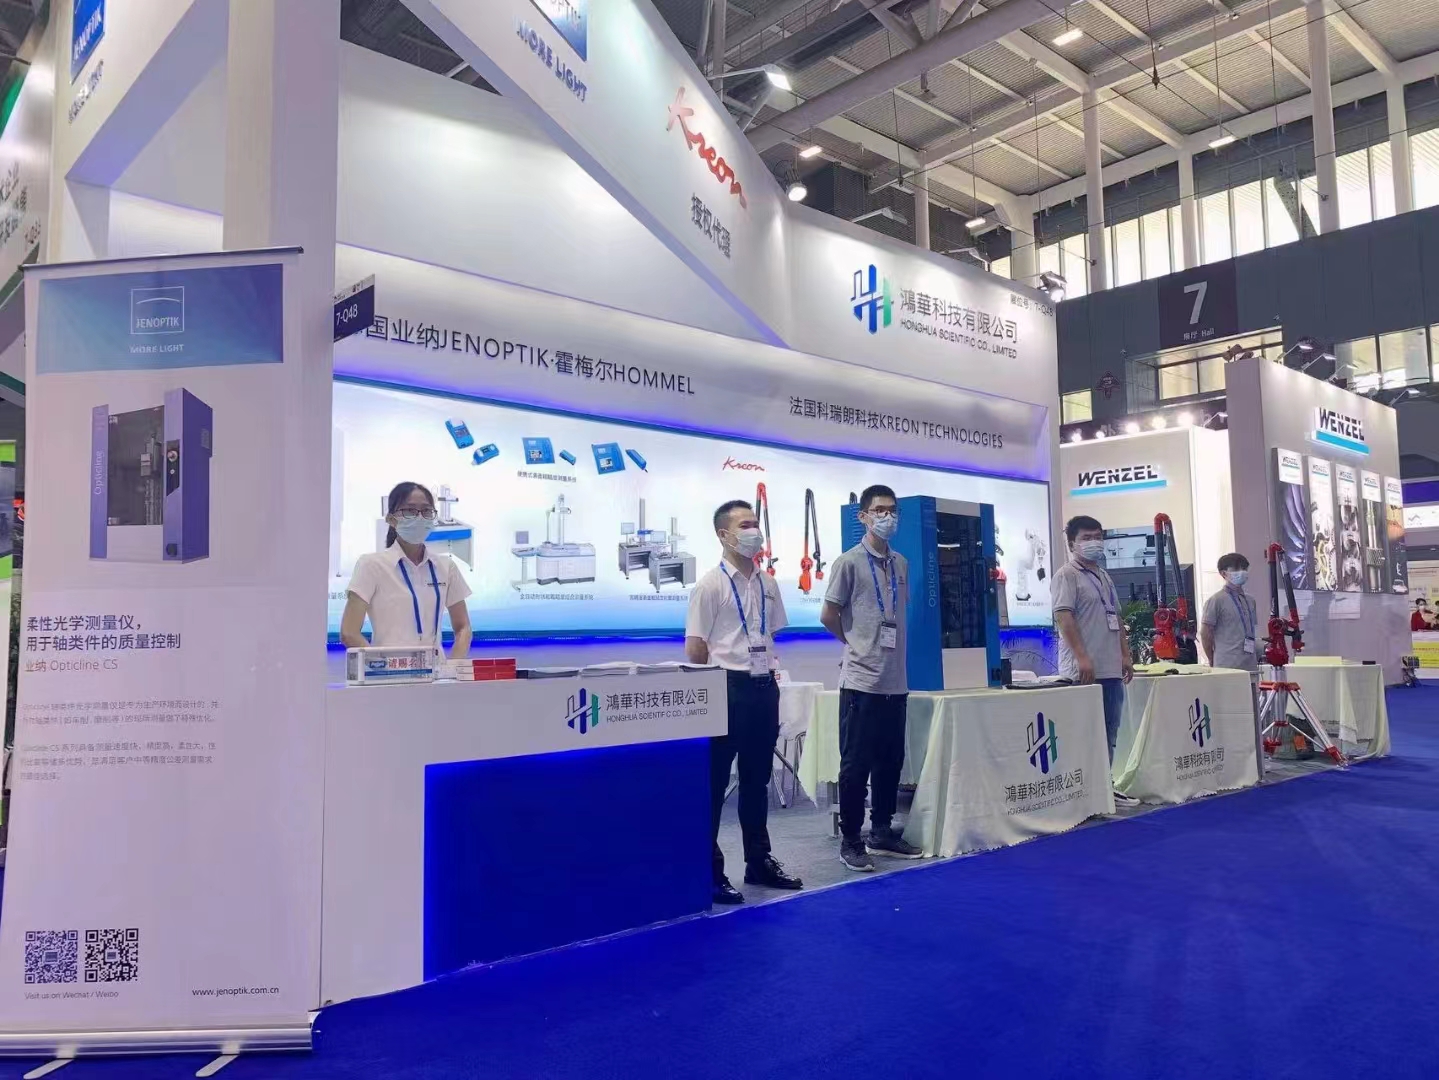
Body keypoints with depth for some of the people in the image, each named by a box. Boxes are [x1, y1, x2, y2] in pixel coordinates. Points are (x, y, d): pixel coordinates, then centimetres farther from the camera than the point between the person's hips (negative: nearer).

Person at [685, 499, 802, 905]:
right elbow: (695, 647, -9)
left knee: (757, 780, 17)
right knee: (714, 783, 2)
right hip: (727, 689, -6)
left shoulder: (768, 584, 10)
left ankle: (759, 861, 31)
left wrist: (773, 681, 13)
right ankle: (709, 872, 12)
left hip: (764, 688, 7)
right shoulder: (711, 584, -9)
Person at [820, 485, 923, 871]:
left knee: (890, 762, 13)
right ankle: (850, 840, 10)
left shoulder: (902, 564, 10)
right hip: (861, 680, -6)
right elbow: (828, 615, -4)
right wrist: (859, 643, 5)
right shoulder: (848, 562, -8)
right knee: (856, 763, 0)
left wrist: (888, 646, 12)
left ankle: (882, 833, 26)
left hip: (895, 680, 6)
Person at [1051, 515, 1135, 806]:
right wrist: (1081, 657, -23)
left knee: (1109, 732, 12)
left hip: (1111, 669, 9)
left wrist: (1125, 656, 17)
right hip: (1084, 670, -9)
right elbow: (1064, 617, -17)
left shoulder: (1104, 577, 20)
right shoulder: (1066, 575, -7)